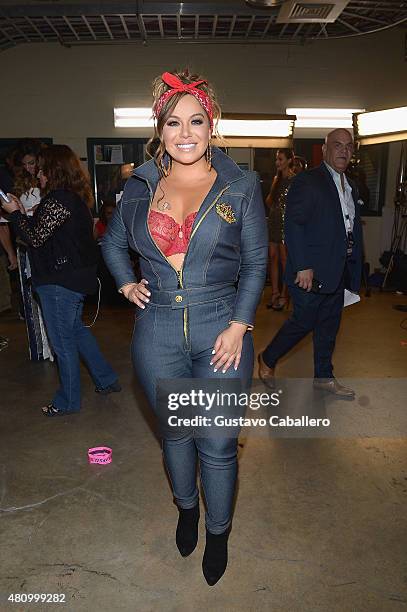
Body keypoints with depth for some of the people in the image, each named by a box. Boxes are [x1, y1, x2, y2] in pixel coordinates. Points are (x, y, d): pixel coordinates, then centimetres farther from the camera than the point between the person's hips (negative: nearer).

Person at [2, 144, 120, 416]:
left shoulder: (58, 200, -19)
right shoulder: (77, 197, 12)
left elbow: (35, 238, -16)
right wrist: (23, 213, 11)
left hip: (60, 280, -10)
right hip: (78, 277, 10)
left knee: (63, 341, 3)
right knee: (76, 329, 24)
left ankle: (68, 401, 19)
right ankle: (107, 379, 31)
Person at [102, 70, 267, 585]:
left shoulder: (241, 186, -1)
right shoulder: (141, 186, 5)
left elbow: (256, 262, 0)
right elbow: (113, 242, 21)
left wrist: (239, 326, -9)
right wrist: (127, 285, 6)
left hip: (221, 329, -2)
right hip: (157, 333, 2)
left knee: (218, 445, 8)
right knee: (175, 432, 19)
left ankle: (217, 531, 36)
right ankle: (186, 507, 48)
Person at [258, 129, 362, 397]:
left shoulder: (351, 188, 15)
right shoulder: (307, 181, -10)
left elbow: (354, 229, 17)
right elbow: (293, 226, -16)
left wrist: (354, 270, 10)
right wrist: (303, 267, -21)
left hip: (338, 273, 8)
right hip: (311, 272, -7)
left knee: (329, 326, 15)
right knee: (303, 322, 1)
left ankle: (324, 376, 29)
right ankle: (267, 360, 24)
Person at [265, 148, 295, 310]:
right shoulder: (277, 179, 16)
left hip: (286, 223, -7)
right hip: (273, 221, 7)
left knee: (284, 259, -4)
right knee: (273, 258, 7)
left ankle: (284, 295, 3)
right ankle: (275, 293, 14)